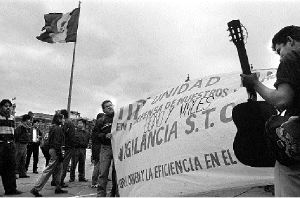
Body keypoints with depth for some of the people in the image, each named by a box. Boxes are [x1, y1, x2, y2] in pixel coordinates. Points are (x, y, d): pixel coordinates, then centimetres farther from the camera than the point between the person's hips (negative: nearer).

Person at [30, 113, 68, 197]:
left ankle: (58, 188, 24)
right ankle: (36, 189, 0)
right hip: (56, 151, -10)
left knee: (58, 169, 16)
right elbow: (57, 143, -20)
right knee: (48, 171, -5)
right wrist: (60, 154, -19)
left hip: (52, 150, 10)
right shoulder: (58, 128, -15)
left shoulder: (53, 127, 14)